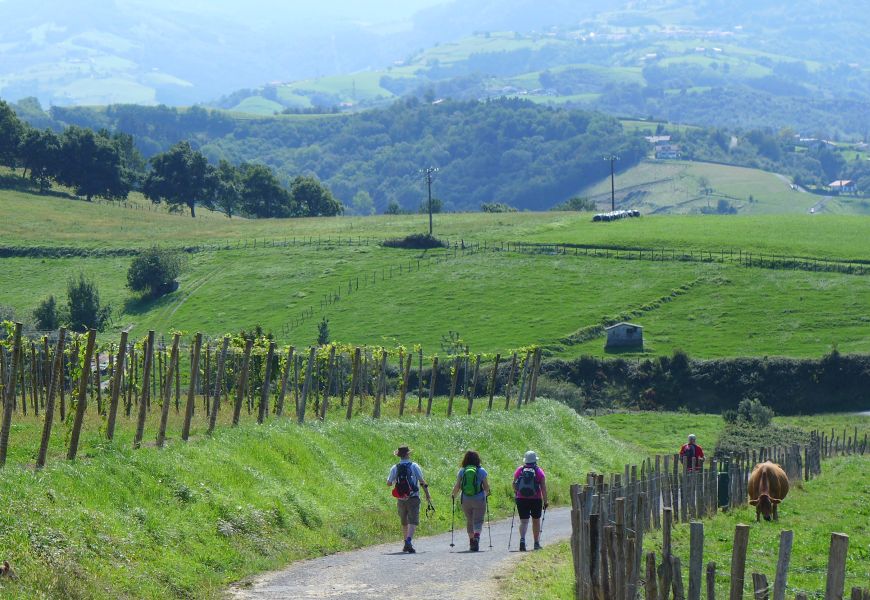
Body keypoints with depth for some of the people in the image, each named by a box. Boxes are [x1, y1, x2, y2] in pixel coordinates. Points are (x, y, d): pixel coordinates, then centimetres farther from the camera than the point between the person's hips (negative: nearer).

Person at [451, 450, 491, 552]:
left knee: (469, 521, 17)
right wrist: (486, 493, 21)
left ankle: (471, 541, 20)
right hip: (479, 500, -2)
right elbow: (486, 487, -1)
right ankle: (476, 536, -30)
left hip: (465, 500, 2)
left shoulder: (462, 471, 1)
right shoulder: (481, 471, -3)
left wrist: (453, 494, 18)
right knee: (478, 521, -4)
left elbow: (457, 487, -1)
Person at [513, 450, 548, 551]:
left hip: (521, 499, 1)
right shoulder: (539, 471, -3)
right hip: (536, 499, -1)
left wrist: (516, 493, 29)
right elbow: (543, 487, -7)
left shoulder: (519, 470, 2)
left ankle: (522, 539, -28)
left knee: (523, 521, -3)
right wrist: (545, 501, -4)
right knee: (536, 520, 16)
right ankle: (536, 543, 24)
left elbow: (514, 484, 9)